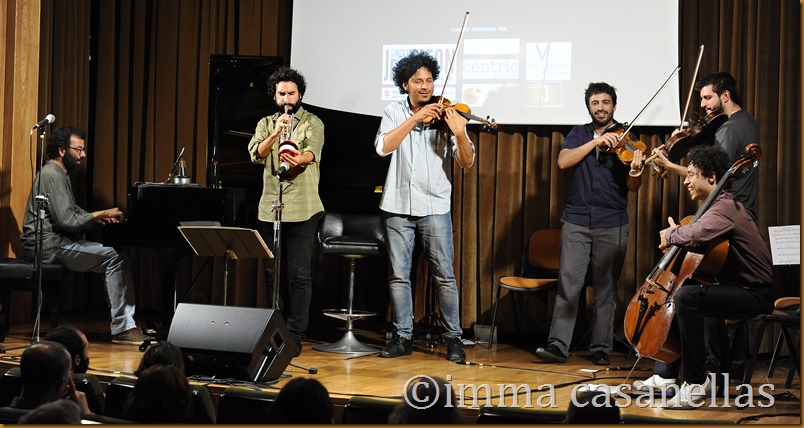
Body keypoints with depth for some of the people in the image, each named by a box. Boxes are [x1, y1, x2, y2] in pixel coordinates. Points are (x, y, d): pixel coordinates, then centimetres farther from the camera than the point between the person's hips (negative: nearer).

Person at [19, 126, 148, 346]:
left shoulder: (60, 175, 19)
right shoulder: (52, 176, -14)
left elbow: (71, 212, 26)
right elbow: (67, 221, -22)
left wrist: (97, 218, 8)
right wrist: (100, 214, -11)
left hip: (58, 241, 11)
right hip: (49, 245, -11)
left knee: (118, 257, 3)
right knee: (114, 257, -19)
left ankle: (127, 324, -4)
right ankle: (122, 327, -17)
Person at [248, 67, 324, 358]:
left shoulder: (312, 123, 3)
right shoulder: (266, 124, 13)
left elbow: (312, 152, -17)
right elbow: (256, 154, -6)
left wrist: (299, 159, -41)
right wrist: (276, 133, -24)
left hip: (302, 209, -4)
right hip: (270, 208, 4)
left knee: (299, 274, -5)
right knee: (271, 273, 9)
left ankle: (295, 336, 0)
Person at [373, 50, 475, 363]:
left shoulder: (446, 116, 0)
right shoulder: (394, 113, 4)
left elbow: (467, 163, -5)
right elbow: (383, 147, -14)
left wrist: (459, 134, -25)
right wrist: (415, 118, -21)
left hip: (435, 206, -1)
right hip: (398, 206, 1)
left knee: (444, 275, -1)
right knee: (398, 275, 5)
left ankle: (453, 337, 8)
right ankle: (403, 336, 15)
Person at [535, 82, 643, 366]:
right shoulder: (579, 134, 11)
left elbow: (632, 187, -1)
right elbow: (563, 162, -7)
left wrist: (635, 169, -23)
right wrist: (595, 142, -15)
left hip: (612, 224, -1)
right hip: (577, 221, 1)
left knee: (606, 288, 3)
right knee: (568, 283, -7)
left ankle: (601, 348, 9)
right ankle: (558, 344, -7)